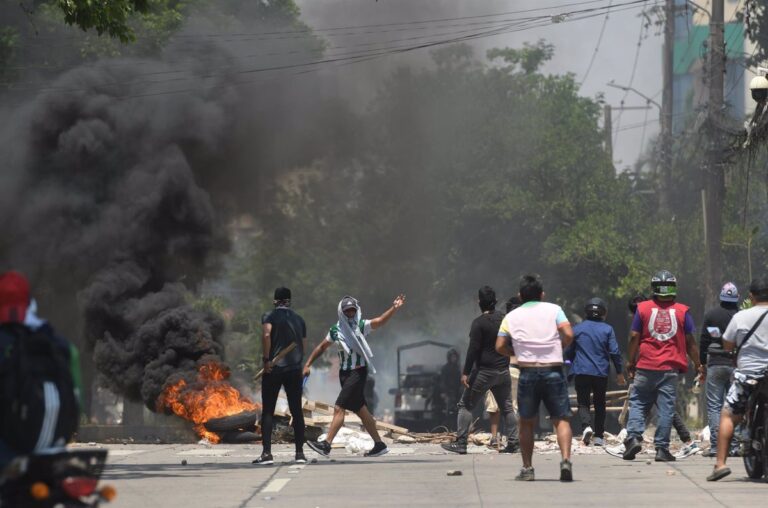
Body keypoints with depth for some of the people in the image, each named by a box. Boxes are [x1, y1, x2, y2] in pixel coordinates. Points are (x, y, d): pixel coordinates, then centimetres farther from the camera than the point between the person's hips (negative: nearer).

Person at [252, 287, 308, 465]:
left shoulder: (270, 316, 0)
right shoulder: (299, 319, 15)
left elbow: (266, 335, -18)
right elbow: (303, 345, 13)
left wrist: (267, 359, -14)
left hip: (274, 369, -3)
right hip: (295, 369, 3)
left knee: (268, 412, 0)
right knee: (297, 411, 8)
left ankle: (267, 453, -9)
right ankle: (300, 452, 5)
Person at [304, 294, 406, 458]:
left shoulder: (361, 326, -6)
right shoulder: (336, 330, 7)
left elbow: (380, 321, -21)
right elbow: (321, 347, 17)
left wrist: (394, 308, -36)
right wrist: (308, 365, 14)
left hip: (358, 372, -6)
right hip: (344, 372, 6)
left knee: (339, 408, -13)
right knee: (361, 411, 10)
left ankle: (326, 444, -14)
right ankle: (379, 445, 19)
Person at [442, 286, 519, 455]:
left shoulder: (479, 322, -11)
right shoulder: (504, 319, 6)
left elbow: (473, 349, -15)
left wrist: (466, 372, -13)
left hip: (484, 371, -6)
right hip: (503, 371, 6)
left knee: (466, 405, 2)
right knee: (507, 408, 13)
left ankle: (460, 443, -3)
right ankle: (513, 442, 8)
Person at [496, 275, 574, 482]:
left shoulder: (512, 316, 9)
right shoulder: (554, 310, 4)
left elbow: (500, 346, 4)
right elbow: (568, 334, -9)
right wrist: (559, 348, 9)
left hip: (527, 372, 1)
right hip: (553, 370, -1)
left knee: (526, 422, 13)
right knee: (561, 419, 1)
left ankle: (527, 468, 12)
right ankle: (566, 460, -20)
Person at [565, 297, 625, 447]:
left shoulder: (577, 329, 0)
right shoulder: (607, 329, -1)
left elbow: (568, 352, 6)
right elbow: (614, 352, -5)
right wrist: (619, 372, 4)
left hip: (581, 372, -1)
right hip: (601, 372, 1)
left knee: (583, 402, 2)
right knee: (600, 404, 13)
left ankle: (586, 426, -25)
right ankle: (598, 436, 12)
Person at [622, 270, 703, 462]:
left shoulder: (643, 308, 1)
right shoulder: (682, 311, 1)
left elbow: (634, 337, 3)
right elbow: (690, 341, 5)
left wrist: (631, 361, 14)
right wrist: (698, 365, 15)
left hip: (646, 366, 0)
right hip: (671, 367, 0)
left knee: (638, 402, 10)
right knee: (666, 407, 2)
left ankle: (634, 436, -8)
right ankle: (662, 448, 2)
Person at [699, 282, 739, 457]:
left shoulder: (711, 315, 0)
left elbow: (703, 341, 2)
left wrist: (702, 364, 9)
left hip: (715, 364, -1)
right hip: (736, 366, 1)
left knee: (714, 406, 0)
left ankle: (715, 445, -9)